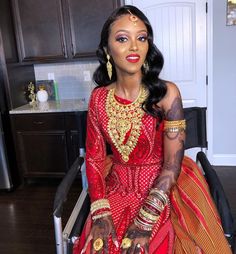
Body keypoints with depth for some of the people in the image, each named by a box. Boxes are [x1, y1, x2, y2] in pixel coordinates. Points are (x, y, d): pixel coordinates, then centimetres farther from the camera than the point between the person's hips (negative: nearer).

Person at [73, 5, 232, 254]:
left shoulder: (166, 93, -14)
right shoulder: (98, 98, -4)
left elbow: (172, 165, -14)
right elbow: (94, 158, -1)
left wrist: (145, 221, -19)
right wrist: (100, 213, -11)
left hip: (160, 193, -2)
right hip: (116, 190, 3)